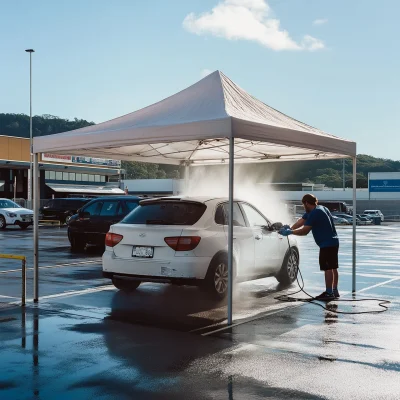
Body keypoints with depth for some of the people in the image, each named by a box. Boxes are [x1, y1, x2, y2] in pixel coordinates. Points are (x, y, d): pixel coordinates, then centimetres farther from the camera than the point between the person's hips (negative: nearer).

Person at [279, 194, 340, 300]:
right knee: (333, 268, 15)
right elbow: (301, 221, 11)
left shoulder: (314, 213, -18)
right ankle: (334, 291, 24)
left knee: (328, 269, -5)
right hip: (333, 242, 11)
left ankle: (329, 293, 0)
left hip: (327, 244, -11)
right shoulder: (320, 209, 15)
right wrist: (289, 229, 1)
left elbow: (304, 231, -19)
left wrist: (290, 232, -10)